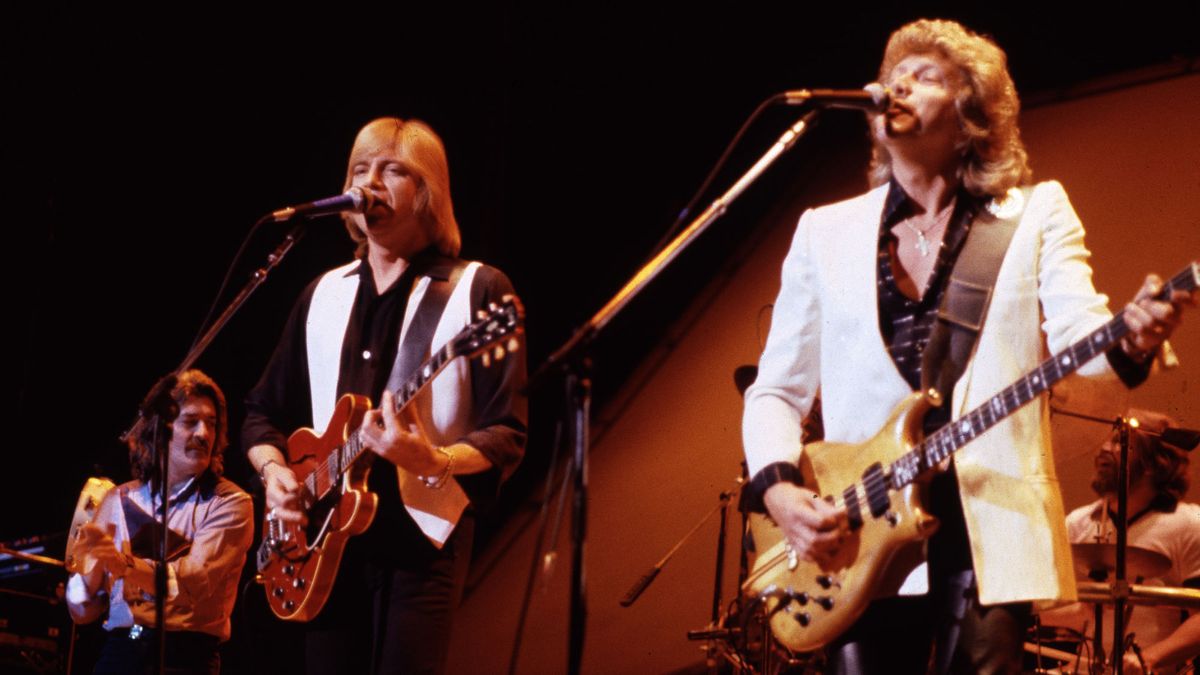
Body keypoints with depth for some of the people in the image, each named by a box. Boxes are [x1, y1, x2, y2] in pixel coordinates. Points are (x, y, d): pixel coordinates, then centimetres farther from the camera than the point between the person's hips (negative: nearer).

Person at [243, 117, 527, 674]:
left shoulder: (477, 290, -2)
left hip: (421, 534, -5)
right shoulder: (324, 293, 14)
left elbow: (507, 435, -8)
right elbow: (263, 412, 20)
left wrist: (433, 462, -26)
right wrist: (273, 471, -1)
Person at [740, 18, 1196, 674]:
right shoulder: (824, 231, 13)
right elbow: (775, 390, 13)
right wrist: (778, 487, -5)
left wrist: (1129, 341, -32)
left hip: (988, 522, -2)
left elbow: (1075, 331, -8)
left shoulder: (1034, 213, 8)